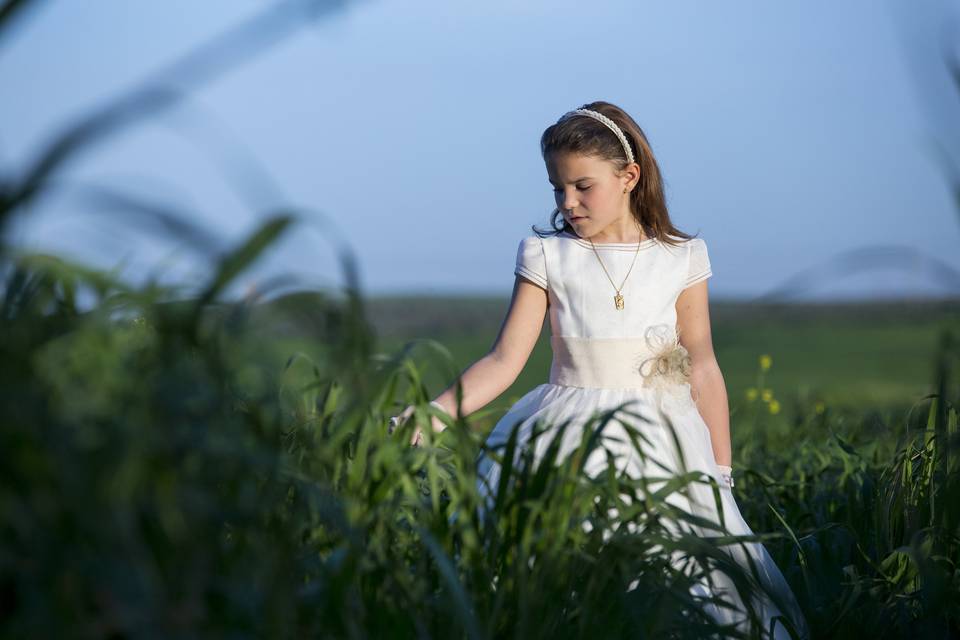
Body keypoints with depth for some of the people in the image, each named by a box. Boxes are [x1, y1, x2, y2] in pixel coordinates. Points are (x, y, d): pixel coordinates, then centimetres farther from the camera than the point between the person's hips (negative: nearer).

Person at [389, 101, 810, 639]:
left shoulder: (679, 260, 4)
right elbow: (504, 362, -2)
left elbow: (703, 371, 8)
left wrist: (722, 472, 9)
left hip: (659, 444, 0)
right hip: (567, 443, 0)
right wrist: (434, 414, -16)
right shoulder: (547, 256, 3)